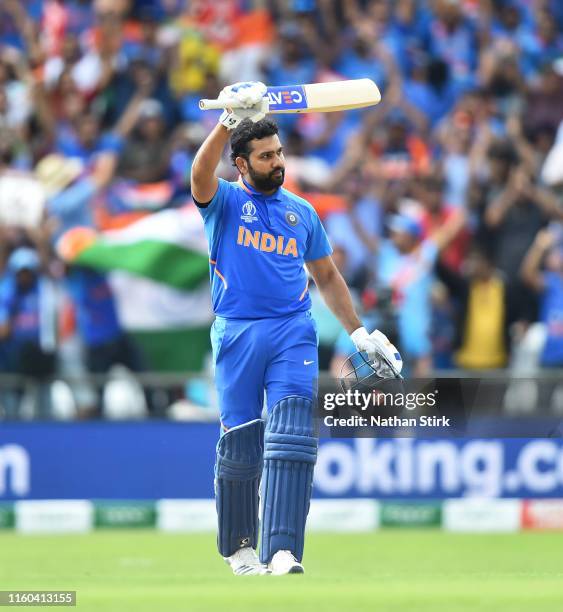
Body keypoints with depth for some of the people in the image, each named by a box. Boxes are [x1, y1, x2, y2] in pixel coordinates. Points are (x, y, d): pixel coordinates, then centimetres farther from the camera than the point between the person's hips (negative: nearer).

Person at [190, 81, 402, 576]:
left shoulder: (301, 212, 18)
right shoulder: (224, 201, 7)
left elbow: (327, 277, 25)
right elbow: (201, 174, -16)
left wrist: (359, 332, 18)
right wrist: (231, 120, -29)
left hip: (294, 332, 2)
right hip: (237, 334, -2)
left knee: (291, 438, -14)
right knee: (239, 447, 1)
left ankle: (282, 553, -24)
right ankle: (239, 546, 21)